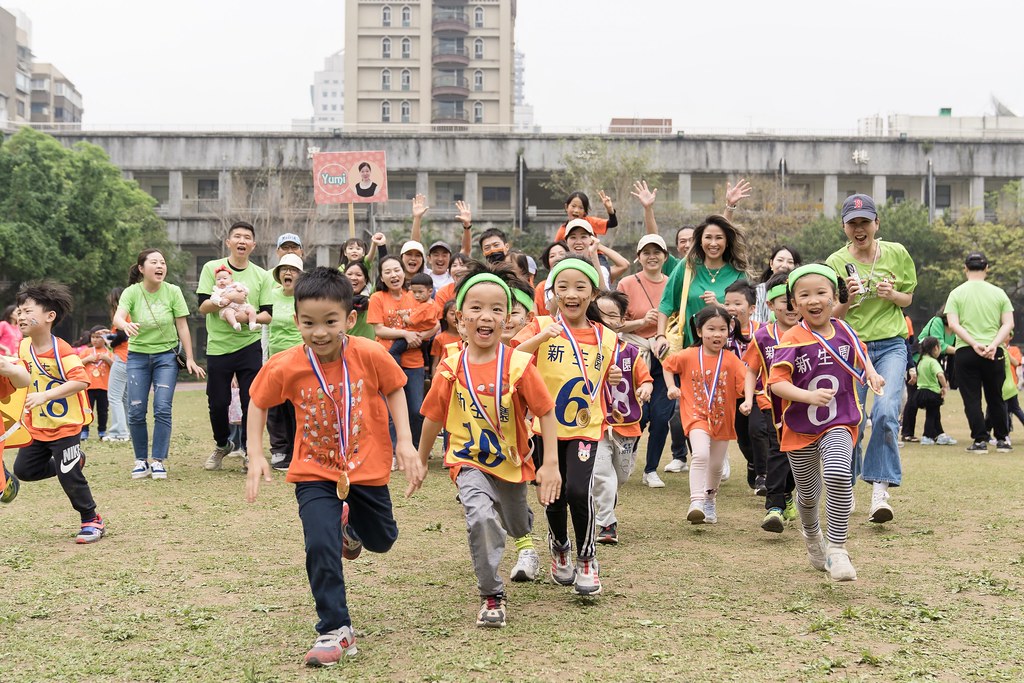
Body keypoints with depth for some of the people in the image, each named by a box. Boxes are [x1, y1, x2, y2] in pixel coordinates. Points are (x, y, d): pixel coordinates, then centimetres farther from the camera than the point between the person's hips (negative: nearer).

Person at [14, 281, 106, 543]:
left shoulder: (61, 350, -22)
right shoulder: (24, 347, 1)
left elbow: (81, 380, -32)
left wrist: (46, 396, -36)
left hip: (65, 425, -8)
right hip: (37, 425, 8)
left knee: (69, 476, -5)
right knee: (23, 470, 12)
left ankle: (92, 521, 13)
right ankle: (73, 461, 31)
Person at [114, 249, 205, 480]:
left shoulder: (172, 291, -8)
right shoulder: (132, 292, -10)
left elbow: (182, 326, -4)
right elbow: (118, 316, -26)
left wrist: (190, 359, -6)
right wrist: (126, 325, -50)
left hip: (166, 355, 0)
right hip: (138, 356, 0)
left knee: (162, 408, -9)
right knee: (136, 412, -2)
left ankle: (158, 461, 1)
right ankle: (141, 460, 11)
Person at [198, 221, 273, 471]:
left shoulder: (262, 276, 5)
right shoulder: (212, 268, 1)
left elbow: (267, 315, 3)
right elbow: (203, 306, -5)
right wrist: (226, 300, -22)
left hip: (249, 345, 1)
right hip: (218, 346, 0)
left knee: (252, 402, -4)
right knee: (217, 403, 5)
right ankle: (222, 445, 31)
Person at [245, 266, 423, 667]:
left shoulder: (370, 355, -21)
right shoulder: (285, 367, -19)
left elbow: (394, 390, -3)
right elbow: (258, 404, -1)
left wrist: (405, 442, -10)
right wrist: (255, 456, -8)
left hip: (367, 467, 1)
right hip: (315, 473, -1)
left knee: (381, 540, 20)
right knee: (320, 547, -18)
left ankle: (350, 527, 57)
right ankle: (335, 631, 0)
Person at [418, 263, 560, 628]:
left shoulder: (518, 365, -18)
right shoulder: (450, 369, -13)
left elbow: (546, 412, -13)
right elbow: (433, 418, 0)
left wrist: (551, 463, -17)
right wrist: (421, 461, 10)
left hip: (512, 461, 1)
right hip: (470, 462, -1)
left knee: (518, 527, 24)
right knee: (481, 518, -28)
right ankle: (492, 596, -8)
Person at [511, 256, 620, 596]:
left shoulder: (605, 338, 5)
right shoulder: (542, 327, -3)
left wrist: (613, 379, 2)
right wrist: (539, 338, -30)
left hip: (586, 427, 0)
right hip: (547, 425, 0)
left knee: (578, 490, -17)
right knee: (554, 496, 8)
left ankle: (587, 559, 5)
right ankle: (559, 547, 39)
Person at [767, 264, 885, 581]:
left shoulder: (844, 331, -1)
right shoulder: (792, 340, -15)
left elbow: (860, 352, 20)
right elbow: (777, 382, -21)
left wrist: (872, 374, 1)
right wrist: (810, 396, -35)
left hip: (838, 424, 1)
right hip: (800, 428, -1)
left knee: (838, 475, -27)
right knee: (808, 493, 14)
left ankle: (837, 549, -17)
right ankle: (811, 536, 48)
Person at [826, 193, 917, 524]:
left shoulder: (896, 253, 2)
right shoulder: (835, 262, -1)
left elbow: (908, 299, 12)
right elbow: (831, 316, 2)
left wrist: (891, 295, -10)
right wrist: (848, 299, -19)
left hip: (891, 345, 0)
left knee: (886, 412, -21)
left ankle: (880, 491, -17)